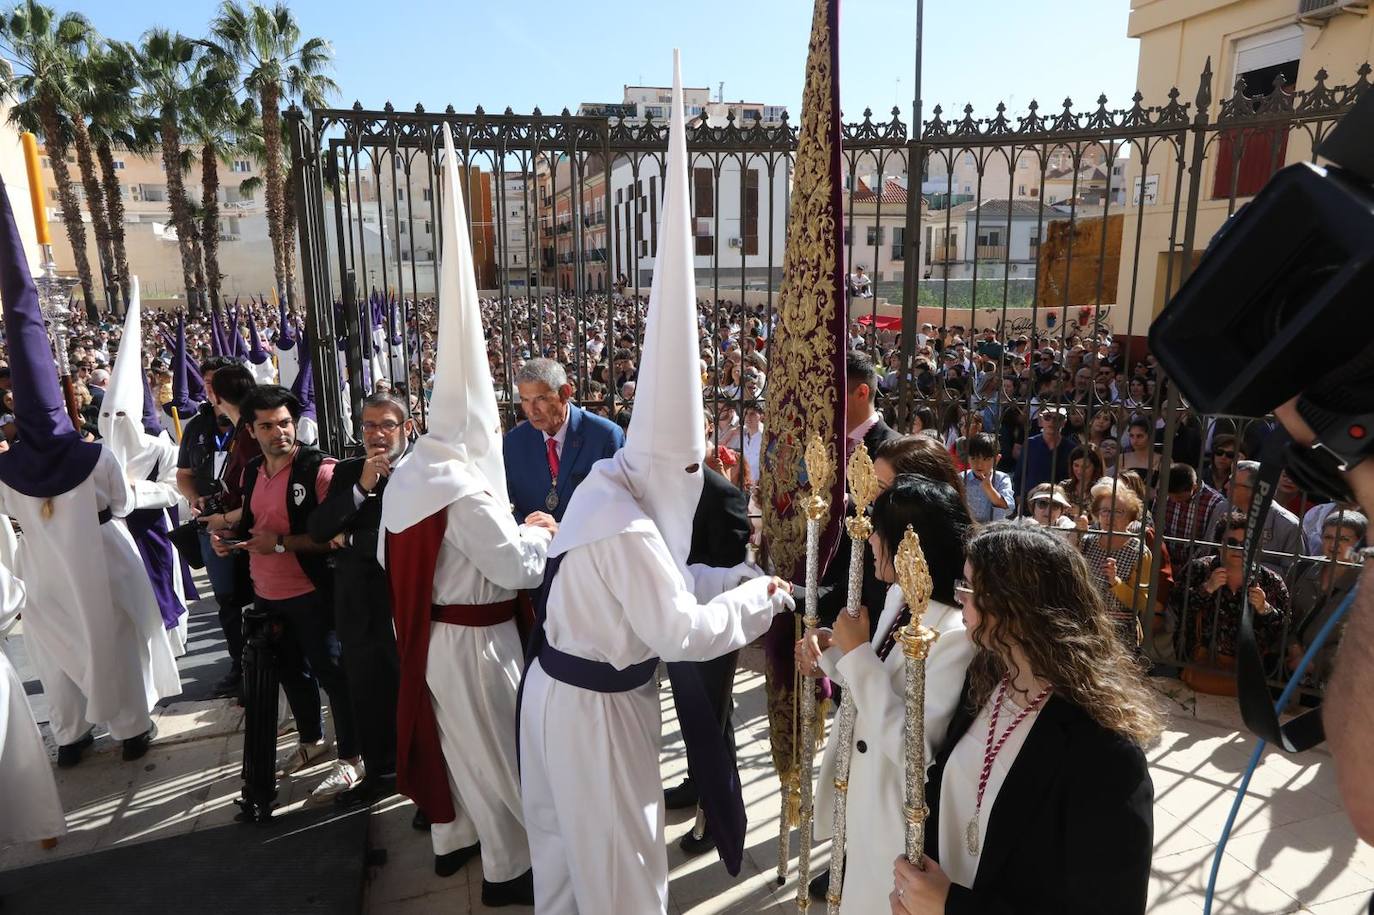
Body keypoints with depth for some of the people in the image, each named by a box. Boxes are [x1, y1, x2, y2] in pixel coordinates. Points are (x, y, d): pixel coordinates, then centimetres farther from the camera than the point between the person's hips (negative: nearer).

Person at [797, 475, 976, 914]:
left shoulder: (956, 635, -29)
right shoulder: (898, 596, -3)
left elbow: (913, 747, -32)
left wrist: (858, 653, -27)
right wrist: (836, 652, -7)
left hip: (899, 821, -8)